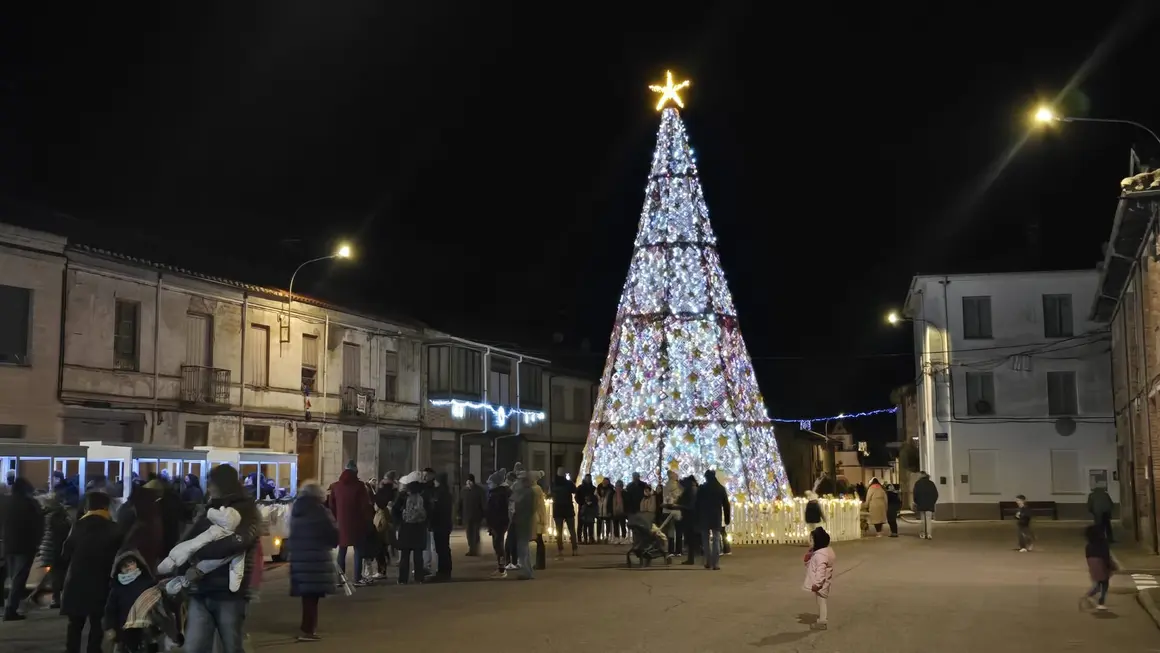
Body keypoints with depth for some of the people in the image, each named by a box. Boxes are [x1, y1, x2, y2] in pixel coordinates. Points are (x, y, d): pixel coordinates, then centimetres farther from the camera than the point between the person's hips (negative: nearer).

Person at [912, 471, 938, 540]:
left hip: (921, 504, -1)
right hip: (930, 504, 2)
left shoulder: (918, 483, -2)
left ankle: (923, 534, 5)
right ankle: (929, 534, -13)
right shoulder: (931, 483, 7)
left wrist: (916, 502, 4)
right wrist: (933, 502, 14)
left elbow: (915, 494, -8)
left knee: (922, 519, 6)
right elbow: (936, 494, 6)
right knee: (929, 519, -2)